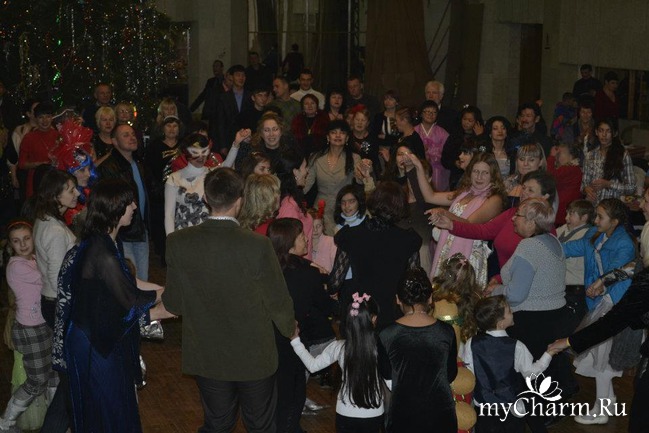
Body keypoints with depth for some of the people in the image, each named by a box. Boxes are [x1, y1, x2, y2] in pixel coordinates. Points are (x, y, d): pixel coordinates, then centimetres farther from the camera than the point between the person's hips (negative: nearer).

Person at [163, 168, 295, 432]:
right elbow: (278, 301, -13)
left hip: (206, 358, 2)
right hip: (253, 356, -2)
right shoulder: (258, 245, -24)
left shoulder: (177, 243, -15)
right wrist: (290, 328, 9)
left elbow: (173, 304, -6)